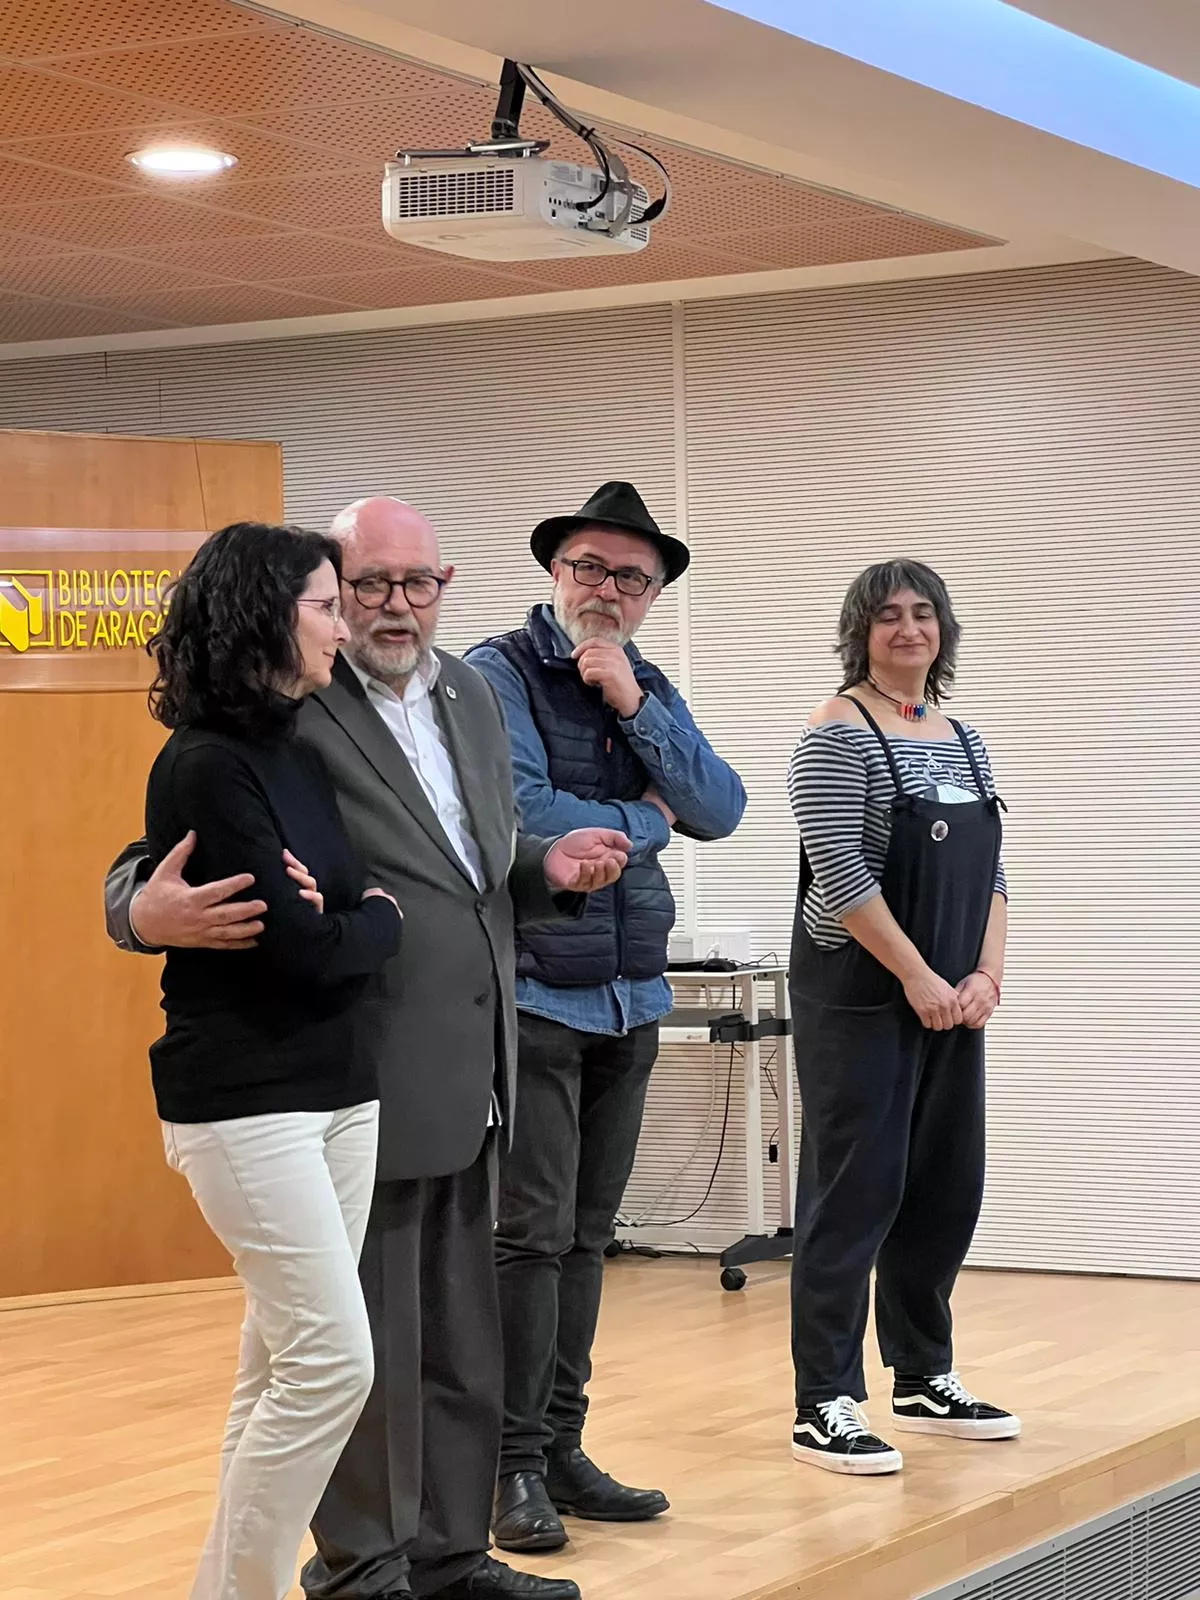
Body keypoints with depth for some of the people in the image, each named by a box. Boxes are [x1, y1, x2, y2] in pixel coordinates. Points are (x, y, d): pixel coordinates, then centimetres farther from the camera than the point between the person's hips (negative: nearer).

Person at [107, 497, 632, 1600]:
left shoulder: (471, 694, 11)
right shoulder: (287, 713, -12)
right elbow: (150, 867, -13)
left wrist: (547, 868, 1)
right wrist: (150, 909, -35)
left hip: (467, 1081, 8)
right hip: (366, 1082, -8)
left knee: (463, 1339, 16)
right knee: (369, 1343, 1)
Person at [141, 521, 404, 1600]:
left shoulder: (299, 755, 11)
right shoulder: (207, 769, -15)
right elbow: (301, 945, -18)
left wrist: (345, 919, -7)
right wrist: (379, 923, 0)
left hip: (339, 1087, 8)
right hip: (246, 1099, -8)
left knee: (286, 1366, 9)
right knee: (333, 1360, -11)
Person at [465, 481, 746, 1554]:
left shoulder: (651, 690, 14)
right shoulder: (498, 675, -6)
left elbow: (720, 811, 1)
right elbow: (521, 813, -19)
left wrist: (635, 707, -10)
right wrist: (644, 819, -3)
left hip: (630, 1001, 7)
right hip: (531, 994, -6)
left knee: (586, 1236, 10)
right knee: (532, 1234, -8)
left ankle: (561, 1450, 17)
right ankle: (515, 1465, -1)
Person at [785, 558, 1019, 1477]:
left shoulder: (963, 741, 14)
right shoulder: (839, 734, -9)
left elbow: (988, 874, 13)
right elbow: (839, 872, -16)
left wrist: (986, 975, -2)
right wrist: (918, 978, -16)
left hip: (953, 1001, 7)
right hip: (861, 1000, -7)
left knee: (946, 1191, 11)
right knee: (855, 1193, -6)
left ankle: (924, 1381, 24)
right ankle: (824, 1408, -1)